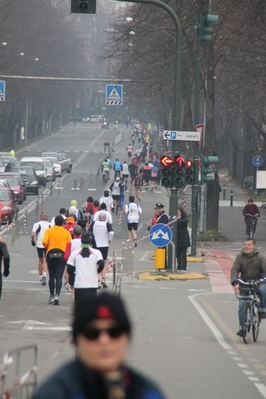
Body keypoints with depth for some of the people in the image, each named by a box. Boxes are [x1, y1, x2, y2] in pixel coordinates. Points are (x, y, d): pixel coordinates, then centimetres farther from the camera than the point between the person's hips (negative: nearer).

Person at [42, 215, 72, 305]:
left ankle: (51, 296, 18)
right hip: (62, 255, 0)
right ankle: (57, 295, -19)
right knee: (59, 277, -2)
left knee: (51, 277, 14)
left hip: (50, 255, 0)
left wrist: (47, 247, 8)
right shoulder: (66, 232, 3)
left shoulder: (49, 231, 1)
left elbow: (44, 242, -12)